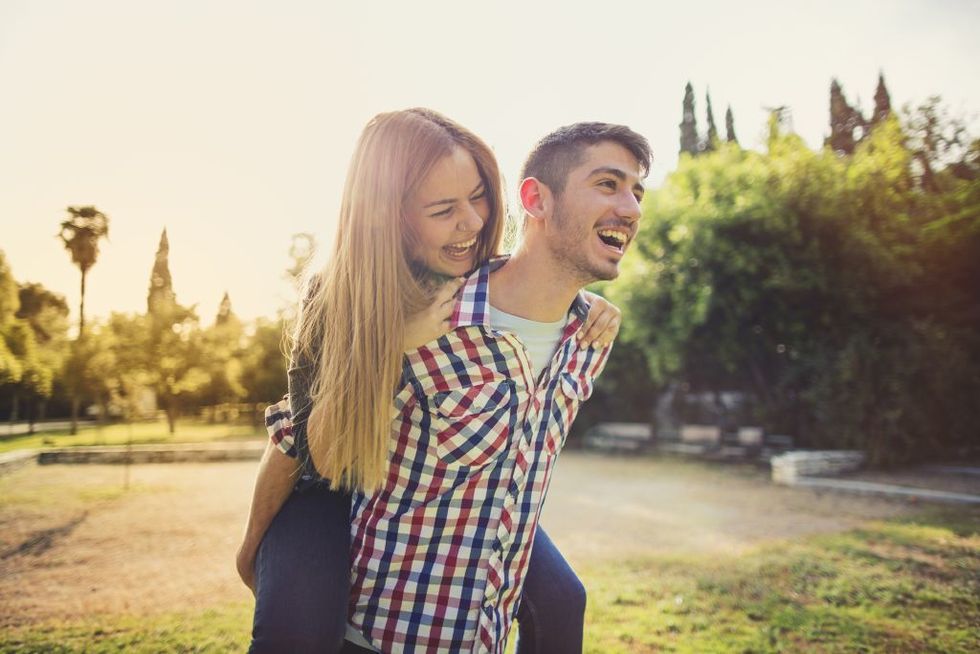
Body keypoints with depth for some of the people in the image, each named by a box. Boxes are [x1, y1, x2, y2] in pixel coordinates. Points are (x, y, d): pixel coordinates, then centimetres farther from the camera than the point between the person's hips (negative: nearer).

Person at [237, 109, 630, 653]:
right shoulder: (336, 301, -28)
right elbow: (303, 448, -19)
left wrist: (593, 322, -19)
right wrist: (252, 543, -19)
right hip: (337, 489, -3)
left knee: (558, 599, -8)